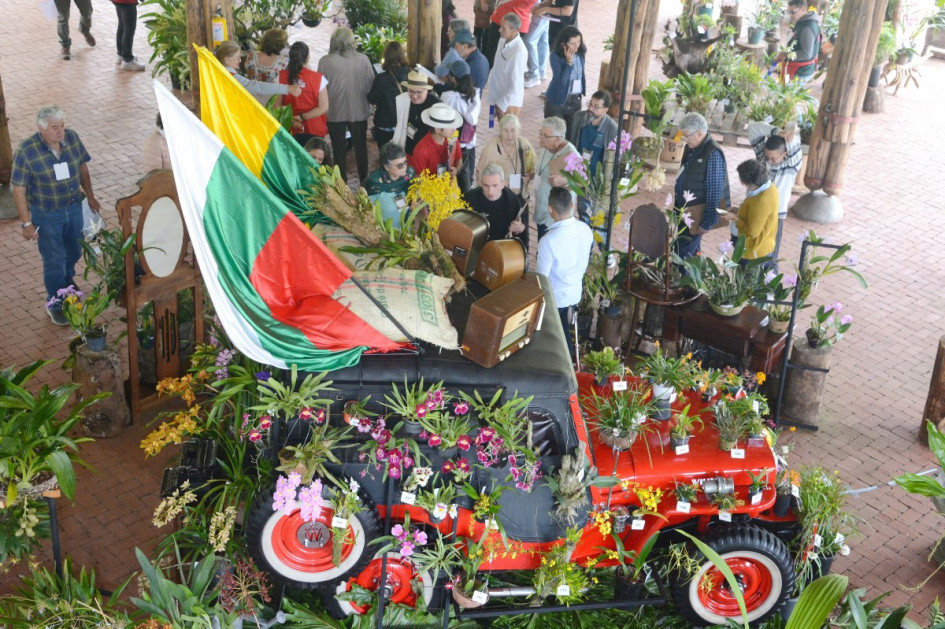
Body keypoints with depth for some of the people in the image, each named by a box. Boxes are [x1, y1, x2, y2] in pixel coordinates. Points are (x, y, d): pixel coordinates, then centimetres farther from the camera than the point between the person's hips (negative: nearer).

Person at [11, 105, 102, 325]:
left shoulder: (72, 138, -11)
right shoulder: (26, 151, -23)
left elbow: (82, 167, 6)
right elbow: (19, 189, -17)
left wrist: (90, 196, 12)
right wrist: (26, 223, -17)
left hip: (74, 207, 5)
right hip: (46, 215, -5)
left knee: (74, 252, 23)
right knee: (54, 260, 6)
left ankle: (67, 285, 52)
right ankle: (55, 304, 28)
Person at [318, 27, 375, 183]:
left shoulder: (325, 61, -13)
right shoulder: (363, 59, -10)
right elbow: (371, 84, -3)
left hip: (335, 113, -1)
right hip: (359, 111, 1)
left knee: (339, 150, 12)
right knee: (361, 147, 17)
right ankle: (364, 181, 26)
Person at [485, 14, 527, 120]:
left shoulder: (518, 52, -27)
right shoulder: (505, 41, -2)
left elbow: (515, 84, -24)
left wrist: (502, 104, -19)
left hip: (509, 101, -8)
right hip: (499, 96, 8)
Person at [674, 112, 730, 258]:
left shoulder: (713, 154, -20)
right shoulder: (691, 149, 6)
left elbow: (714, 191, -20)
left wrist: (707, 222, -18)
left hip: (696, 214, -8)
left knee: (682, 254, -6)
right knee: (691, 252, 19)